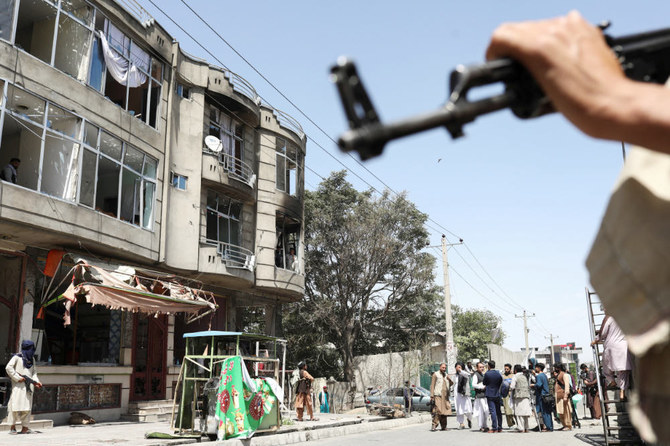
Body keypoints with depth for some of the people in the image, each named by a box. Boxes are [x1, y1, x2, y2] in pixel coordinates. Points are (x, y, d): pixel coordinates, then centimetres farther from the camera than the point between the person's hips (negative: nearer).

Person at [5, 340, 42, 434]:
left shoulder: (31, 359, 17)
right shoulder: (17, 357, 0)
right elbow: (8, 367, -9)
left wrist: (36, 381, 4)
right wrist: (17, 377, -14)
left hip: (28, 385, 5)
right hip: (18, 385, -5)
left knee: (27, 406, 3)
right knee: (16, 404, -6)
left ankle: (24, 427, 7)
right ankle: (12, 427, 4)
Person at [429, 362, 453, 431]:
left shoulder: (446, 375, 19)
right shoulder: (436, 374, 0)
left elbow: (451, 384, 21)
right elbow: (432, 386, -4)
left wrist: (449, 379, -1)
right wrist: (432, 396, -11)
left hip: (445, 396, 6)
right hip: (438, 395, -6)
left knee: (445, 411, 4)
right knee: (437, 410, -15)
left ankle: (443, 426, 12)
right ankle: (434, 426, -15)